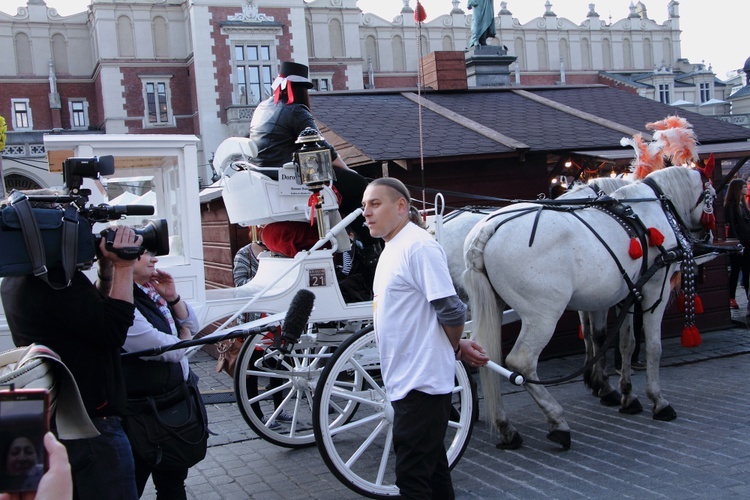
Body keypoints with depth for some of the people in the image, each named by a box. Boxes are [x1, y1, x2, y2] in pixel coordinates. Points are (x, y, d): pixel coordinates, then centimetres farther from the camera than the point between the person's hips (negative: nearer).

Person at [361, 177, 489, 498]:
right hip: (408, 379, 9)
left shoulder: (418, 246, -16)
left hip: (421, 381, -9)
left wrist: (456, 347, -1)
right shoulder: (392, 249, 14)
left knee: (412, 474, -5)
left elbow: (451, 311, -20)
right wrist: (458, 348, 15)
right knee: (431, 466, 19)